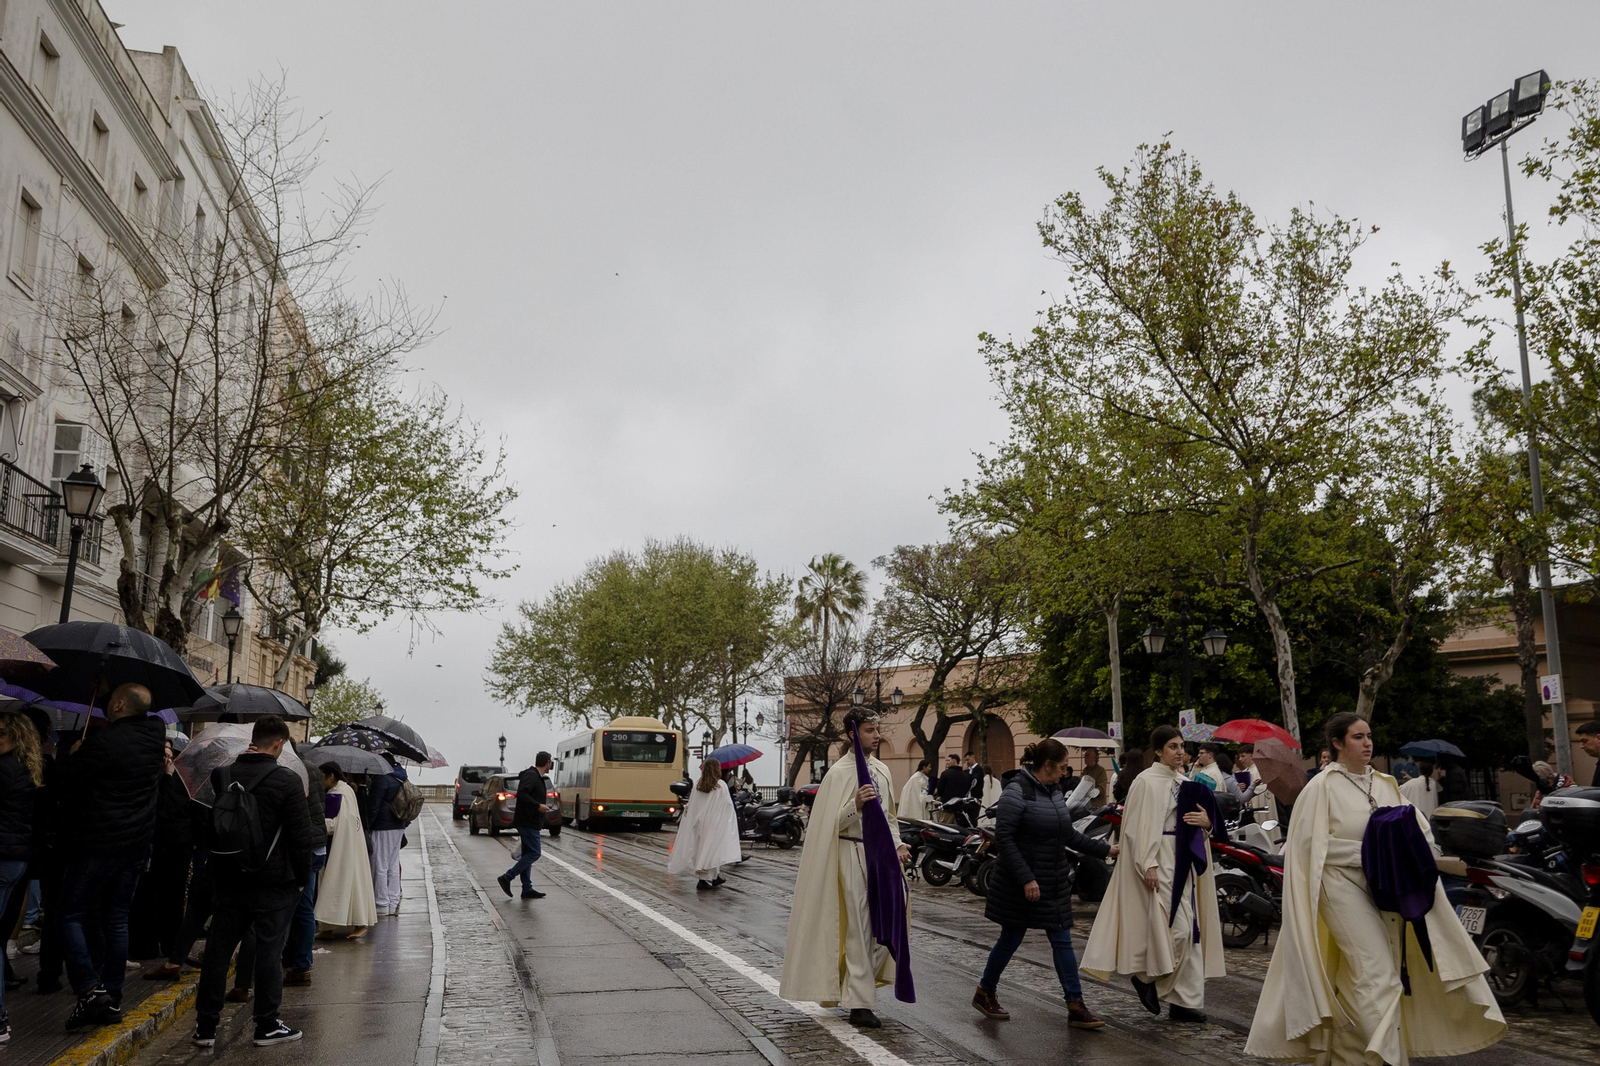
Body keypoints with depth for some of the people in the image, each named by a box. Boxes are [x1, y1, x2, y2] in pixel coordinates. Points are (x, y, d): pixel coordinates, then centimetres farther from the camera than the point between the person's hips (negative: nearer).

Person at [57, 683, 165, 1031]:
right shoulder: (156, 734, 2)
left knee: (71, 916, 4)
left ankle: (90, 989, -10)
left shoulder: (100, 742, -19)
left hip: (96, 844, -6)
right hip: (137, 845, 6)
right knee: (117, 919, 12)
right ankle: (112, 998, 15)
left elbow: (69, 785, -10)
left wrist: (75, 755, 8)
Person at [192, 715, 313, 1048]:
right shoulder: (287, 780, -12)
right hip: (273, 883, -4)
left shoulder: (221, 776, 2)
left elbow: (205, 827, 13)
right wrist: (302, 877, -1)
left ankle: (205, 1026, 18)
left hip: (227, 880, 4)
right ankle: (267, 1026, 10)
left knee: (217, 950, 12)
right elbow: (300, 834, -12)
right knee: (269, 952, 3)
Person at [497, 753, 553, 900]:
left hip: (528, 823, 11)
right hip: (528, 823, -11)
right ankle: (506, 878, -5)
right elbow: (522, 794, -27)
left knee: (527, 854, 10)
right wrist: (538, 806, -25)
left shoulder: (536, 777, 17)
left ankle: (527, 889, 13)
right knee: (534, 853, -9)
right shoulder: (531, 776, -14)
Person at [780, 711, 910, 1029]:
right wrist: (856, 804, -30)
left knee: (887, 923, 8)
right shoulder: (840, 772, -9)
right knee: (858, 929, -1)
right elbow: (832, 823, -12)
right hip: (852, 853, -7)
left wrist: (897, 844, 3)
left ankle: (855, 987, 28)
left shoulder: (882, 770, 11)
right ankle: (859, 1003, 9)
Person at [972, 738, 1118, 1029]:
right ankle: (984, 992, 25)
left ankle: (1076, 1007, 6)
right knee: (1011, 938, 6)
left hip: (1055, 882, 7)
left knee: (1062, 941, 4)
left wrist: (1104, 850, 19)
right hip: (1021, 884, -7)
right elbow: (1004, 838, -21)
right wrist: (1026, 879, -24)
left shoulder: (1054, 792, 9)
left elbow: (1068, 834, 20)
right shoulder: (1017, 792, -16)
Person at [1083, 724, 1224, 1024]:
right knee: (1175, 926, -12)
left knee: (1189, 928, 7)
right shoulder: (1146, 781, -8)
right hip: (1160, 859, -8)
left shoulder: (1185, 782, 14)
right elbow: (1139, 826, -13)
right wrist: (1148, 865, -20)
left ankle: (1183, 1000, 15)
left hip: (1184, 859, 8)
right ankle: (1148, 977, 9)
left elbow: (1197, 820, 19)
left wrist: (1206, 822, -4)